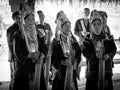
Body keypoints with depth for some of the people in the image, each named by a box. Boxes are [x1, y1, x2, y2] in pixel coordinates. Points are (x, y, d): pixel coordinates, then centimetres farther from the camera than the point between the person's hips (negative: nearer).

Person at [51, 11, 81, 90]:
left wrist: (75, 62, -8)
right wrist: (63, 62, -21)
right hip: (61, 71, -4)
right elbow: (53, 59, -10)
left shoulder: (73, 40, 9)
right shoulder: (56, 42, -6)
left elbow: (78, 53, 9)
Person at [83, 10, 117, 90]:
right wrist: (95, 55, -22)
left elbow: (113, 49, 2)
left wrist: (109, 55, -18)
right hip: (93, 67, -2)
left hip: (107, 67, 2)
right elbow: (85, 52, -6)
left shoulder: (108, 37, 6)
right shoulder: (88, 39, 0)